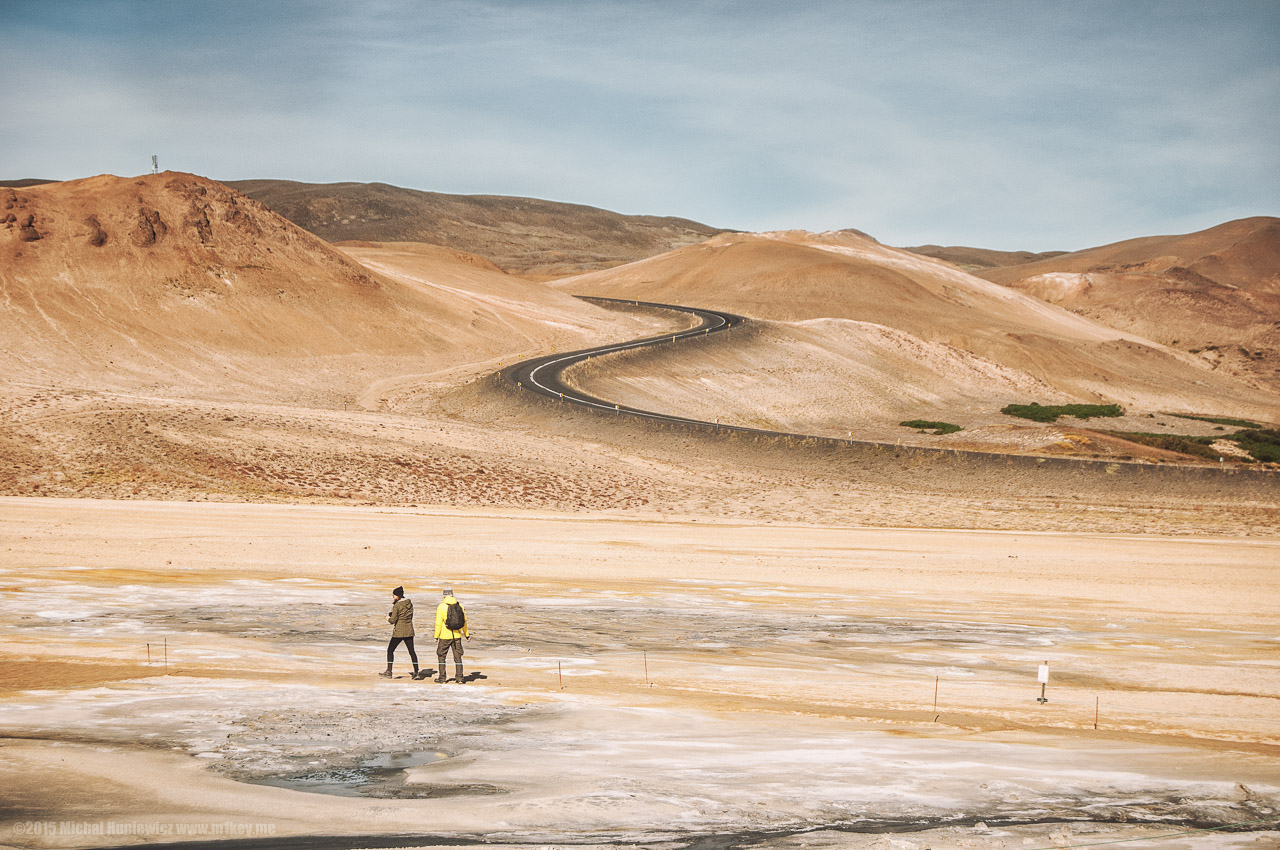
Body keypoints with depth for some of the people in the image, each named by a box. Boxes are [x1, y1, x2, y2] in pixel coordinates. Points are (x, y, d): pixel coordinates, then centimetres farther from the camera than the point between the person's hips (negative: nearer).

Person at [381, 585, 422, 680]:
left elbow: (393, 620, -15)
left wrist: (388, 618, 8)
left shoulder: (397, 605, -14)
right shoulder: (410, 603, 5)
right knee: (411, 651, 9)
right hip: (409, 631, 6)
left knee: (390, 650, 7)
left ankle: (388, 672, 6)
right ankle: (416, 672, 6)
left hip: (399, 631, -6)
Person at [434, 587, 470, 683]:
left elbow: (438, 623, -12)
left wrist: (436, 636, -7)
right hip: (457, 636, 3)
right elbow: (464, 621, 9)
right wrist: (467, 634, 19)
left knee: (441, 656, 10)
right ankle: (459, 678, 9)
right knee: (458, 657, 10)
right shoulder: (459, 605, 2)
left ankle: (442, 678, 9)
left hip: (444, 636, -3)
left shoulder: (441, 606, -10)